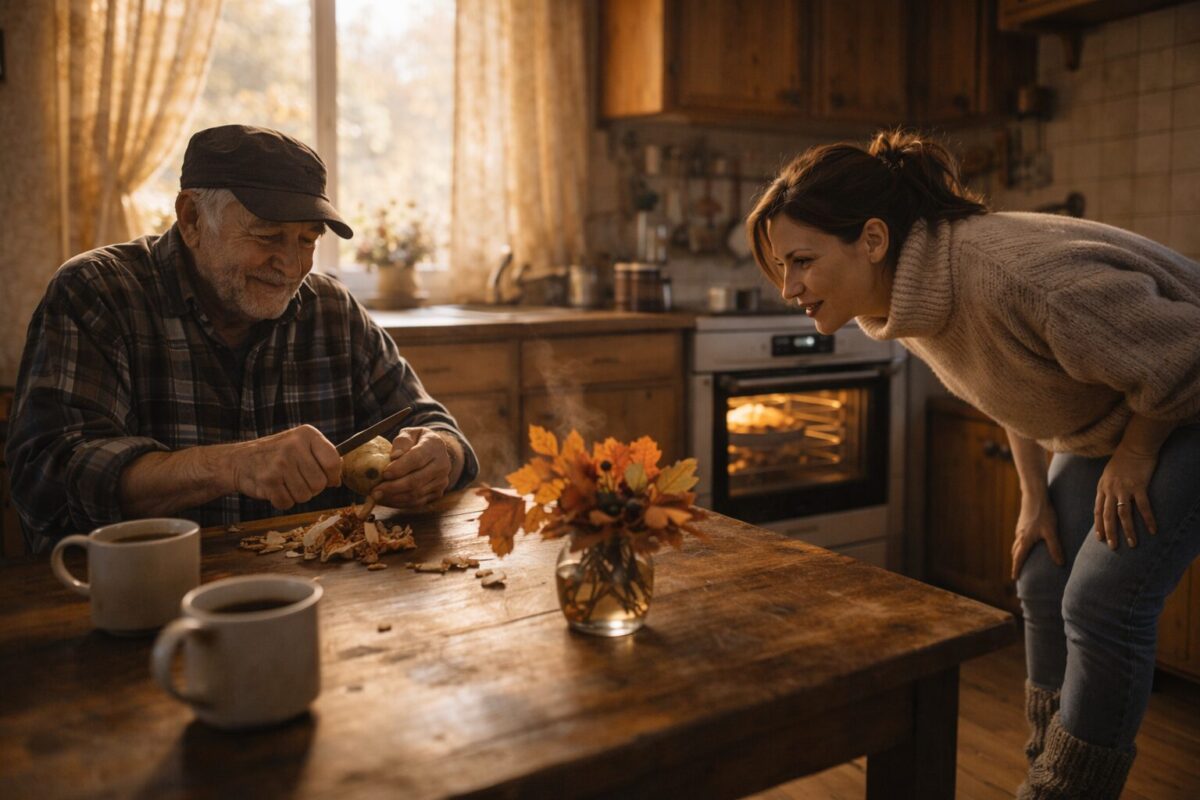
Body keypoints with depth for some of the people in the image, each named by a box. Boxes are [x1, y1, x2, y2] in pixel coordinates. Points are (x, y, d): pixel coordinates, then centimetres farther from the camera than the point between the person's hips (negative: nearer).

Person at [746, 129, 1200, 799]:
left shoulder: (1015, 278, -40)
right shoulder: (902, 298, -12)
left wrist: (1135, 456, -14)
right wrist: (1036, 494, 4)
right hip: (1103, 422, 8)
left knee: (1103, 604, -13)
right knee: (1044, 584, 8)